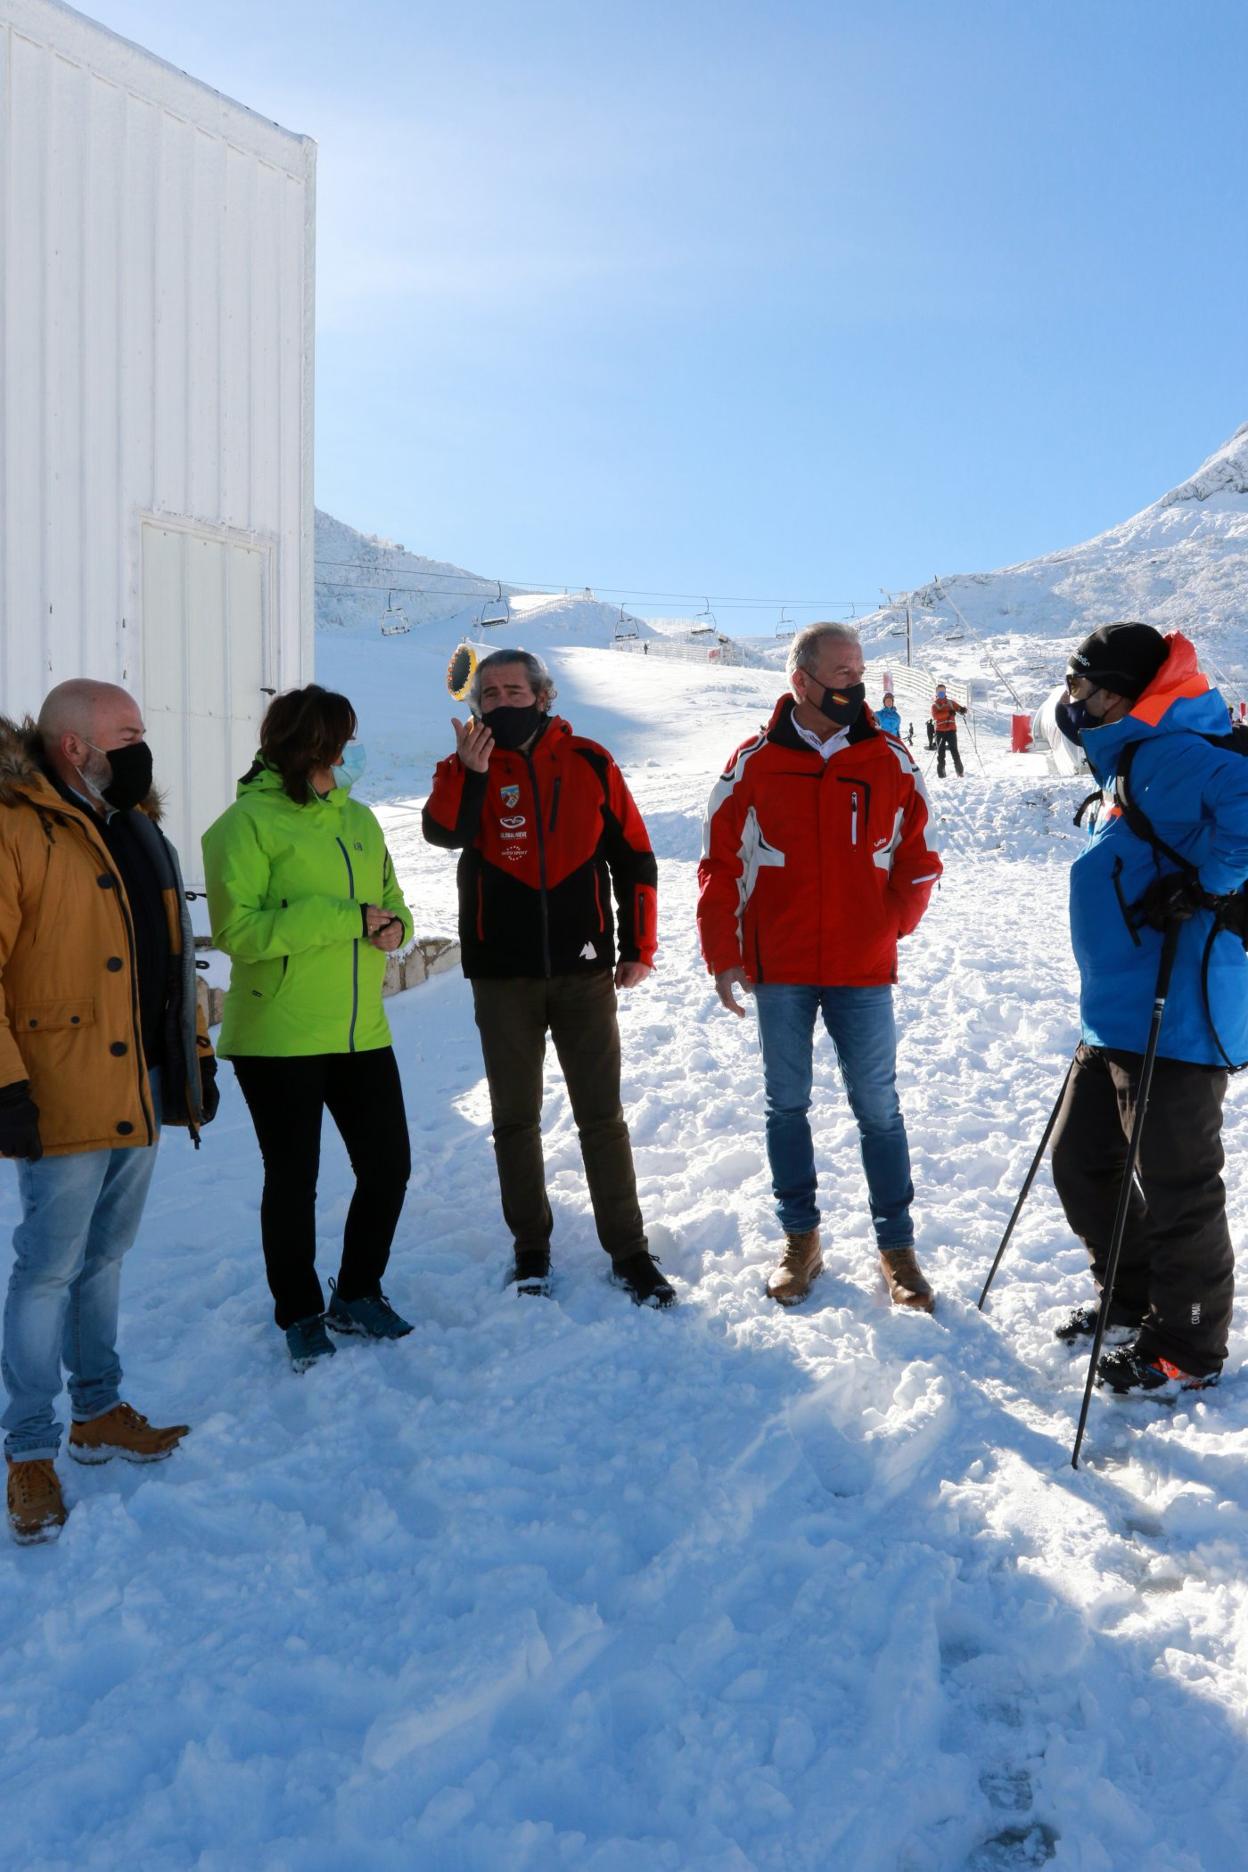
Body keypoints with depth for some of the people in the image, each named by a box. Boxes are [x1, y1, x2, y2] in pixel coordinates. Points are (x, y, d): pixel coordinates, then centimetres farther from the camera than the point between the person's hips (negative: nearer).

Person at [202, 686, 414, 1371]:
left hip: (361, 1031, 6)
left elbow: (390, 899, 19)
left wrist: (393, 925, -6)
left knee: (388, 1166, 9)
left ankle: (357, 1295, 31)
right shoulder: (247, 822, -9)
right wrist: (345, 918, -20)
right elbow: (237, 928, -17)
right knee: (293, 1181, 8)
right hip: (278, 1039, -6)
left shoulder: (356, 818, 11)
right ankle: (300, 1315, 27)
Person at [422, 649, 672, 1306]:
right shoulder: (467, 767, 2)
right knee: (515, 1118, 10)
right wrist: (468, 773, -36)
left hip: (582, 968, 0)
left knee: (601, 1115, 4)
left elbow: (633, 857, 7)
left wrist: (638, 947, 4)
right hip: (502, 973, 1)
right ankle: (531, 1247, 24)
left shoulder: (587, 763, 2)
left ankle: (628, 1248, 14)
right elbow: (444, 832, -20)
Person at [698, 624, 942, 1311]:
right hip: (778, 971, 0)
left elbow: (918, 857, 9)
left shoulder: (889, 761, 1)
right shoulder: (754, 763, -1)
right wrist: (723, 957, -2)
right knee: (786, 1104, 10)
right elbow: (720, 865, 1)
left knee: (878, 1108, 4)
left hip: (863, 971, 0)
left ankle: (897, 1247, 18)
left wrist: (889, 926, 1)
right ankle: (800, 1240, 25)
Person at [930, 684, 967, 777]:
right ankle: (940, 773, 2)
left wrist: (962, 710, -22)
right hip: (940, 731, -1)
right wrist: (948, 713, -25)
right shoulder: (934, 705, 6)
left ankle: (959, 772, -2)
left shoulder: (951, 702, 14)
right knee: (941, 752, -2)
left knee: (954, 750, -6)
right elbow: (935, 715, -13)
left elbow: (959, 708, 4)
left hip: (951, 730, 1)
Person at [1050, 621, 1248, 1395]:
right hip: (1117, 1016, 11)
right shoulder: (1131, 763, 18)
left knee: (1175, 1187, 3)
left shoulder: (1174, 755, -14)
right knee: (1082, 1164, 19)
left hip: (1174, 1019, -11)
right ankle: (1132, 1299, 37)